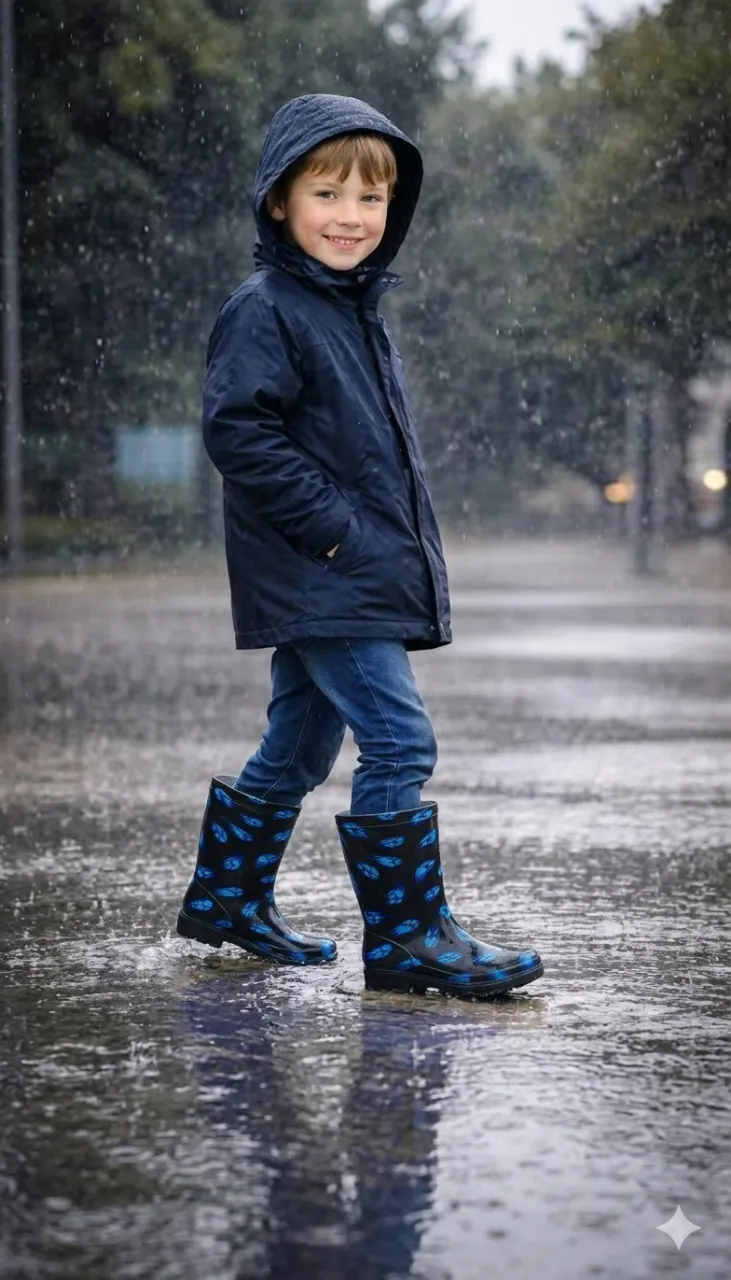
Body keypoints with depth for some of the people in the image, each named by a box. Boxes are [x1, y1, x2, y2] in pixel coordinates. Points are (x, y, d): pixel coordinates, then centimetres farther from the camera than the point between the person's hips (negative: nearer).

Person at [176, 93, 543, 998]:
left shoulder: (358, 309, 16)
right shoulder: (263, 312, -11)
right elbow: (237, 429, -21)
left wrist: (400, 541, 14)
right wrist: (332, 529, -21)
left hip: (360, 576, 9)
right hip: (318, 578, -9)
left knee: (298, 745, 18)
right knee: (399, 741, -13)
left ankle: (227, 898, 32)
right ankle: (408, 937, -7)